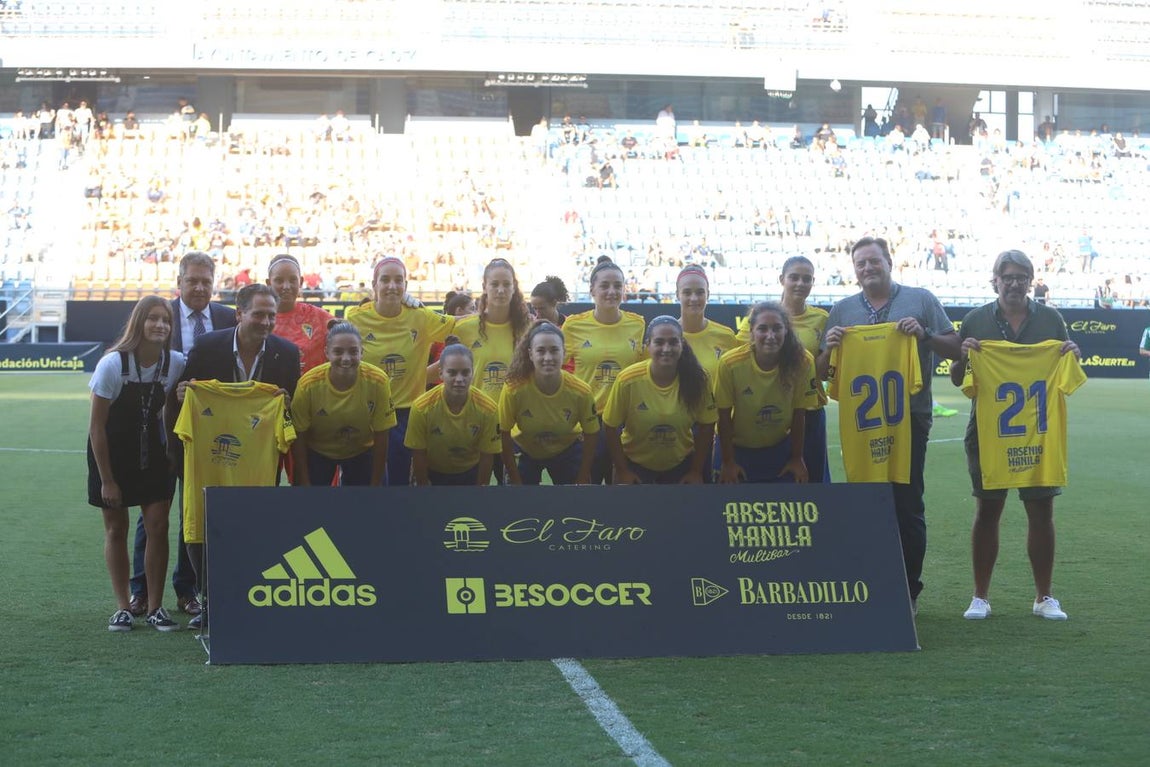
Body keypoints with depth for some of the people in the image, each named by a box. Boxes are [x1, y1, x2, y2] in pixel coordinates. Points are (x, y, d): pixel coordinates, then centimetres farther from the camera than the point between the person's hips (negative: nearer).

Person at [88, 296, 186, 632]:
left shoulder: (176, 363, -14)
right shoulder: (113, 364, -21)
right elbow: (97, 425, -15)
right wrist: (106, 480, -13)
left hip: (151, 451, 2)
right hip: (112, 453, -2)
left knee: (158, 526, -4)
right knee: (116, 529, 3)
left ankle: (155, 606, 4)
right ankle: (122, 607, 9)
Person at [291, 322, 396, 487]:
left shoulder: (378, 381, -27)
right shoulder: (308, 384, -27)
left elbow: (380, 437, -15)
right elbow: (299, 437, -14)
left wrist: (375, 484, -10)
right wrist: (304, 483, -10)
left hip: (362, 452, 1)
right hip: (317, 452, 0)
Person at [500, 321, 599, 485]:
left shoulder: (581, 392, -28)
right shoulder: (513, 389, -32)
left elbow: (590, 437, -11)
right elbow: (505, 437, -18)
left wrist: (582, 480, -8)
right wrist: (516, 482, -12)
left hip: (567, 450, 1)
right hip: (524, 451, -1)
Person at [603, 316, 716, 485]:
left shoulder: (697, 378, -18)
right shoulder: (628, 380, -22)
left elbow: (706, 426, -5)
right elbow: (611, 428, -10)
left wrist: (697, 471, -2)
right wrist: (622, 471, -5)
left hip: (681, 464, 1)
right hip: (635, 464, -1)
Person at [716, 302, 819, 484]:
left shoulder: (802, 362, -21)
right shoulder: (730, 363, -25)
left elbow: (799, 414, -8)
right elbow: (724, 417, -13)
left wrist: (797, 458, -1)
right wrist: (727, 462, -8)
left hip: (781, 448, 1)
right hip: (739, 449, -1)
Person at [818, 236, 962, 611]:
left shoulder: (920, 300, 6)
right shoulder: (842, 311, 13)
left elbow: (955, 349, 4)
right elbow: (821, 372, 13)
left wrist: (924, 334, -13)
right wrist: (830, 346, -8)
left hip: (909, 419, -2)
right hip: (860, 422, 3)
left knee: (907, 506, -1)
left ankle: (908, 590, 8)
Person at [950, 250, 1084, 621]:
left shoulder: (1050, 319, 6)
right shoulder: (976, 321, 2)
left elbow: (1068, 376, 14)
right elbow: (956, 379, 7)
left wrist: (1073, 356, -7)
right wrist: (963, 357, -13)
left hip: (1040, 433, 1)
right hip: (989, 433, -1)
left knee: (1042, 511, 3)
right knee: (987, 510, 3)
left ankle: (1044, 597, 15)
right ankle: (980, 596, 12)